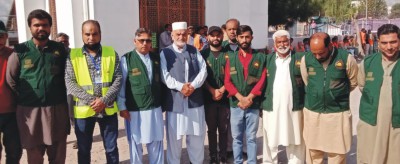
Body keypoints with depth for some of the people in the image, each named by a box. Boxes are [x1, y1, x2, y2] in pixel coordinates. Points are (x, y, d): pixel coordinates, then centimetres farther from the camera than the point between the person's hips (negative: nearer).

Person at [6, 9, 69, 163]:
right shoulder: (20, 51, 0)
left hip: (57, 109, 1)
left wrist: (62, 96, 2)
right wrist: (24, 98, 4)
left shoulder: (60, 49, 4)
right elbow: (10, 80, 4)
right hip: (30, 111, -1)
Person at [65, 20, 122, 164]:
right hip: (83, 110, 0)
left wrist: (104, 100, -16)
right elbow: (70, 82, -7)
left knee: (111, 148, 12)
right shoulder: (73, 55, 0)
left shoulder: (111, 53, 2)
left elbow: (118, 79, -3)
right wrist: (90, 100, -17)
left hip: (108, 109, 1)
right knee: (84, 149, 14)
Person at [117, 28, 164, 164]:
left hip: (155, 108, 4)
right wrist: (122, 107, -8)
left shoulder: (156, 58, 7)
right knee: (135, 144, 10)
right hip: (134, 110, -4)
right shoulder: (126, 59, -7)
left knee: (156, 143, 14)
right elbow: (121, 84, -6)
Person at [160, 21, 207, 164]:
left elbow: (203, 70, 2)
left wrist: (193, 85, -12)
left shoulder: (194, 51, 11)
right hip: (174, 100, -3)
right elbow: (164, 76, -7)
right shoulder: (165, 53, 2)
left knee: (197, 135, 11)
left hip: (195, 99, 3)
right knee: (174, 136, 4)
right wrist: (180, 86, -18)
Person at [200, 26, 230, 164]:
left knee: (224, 128, 6)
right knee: (211, 128, 8)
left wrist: (222, 90, -11)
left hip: (225, 97, 0)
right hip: (209, 97, 0)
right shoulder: (203, 54, 4)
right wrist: (212, 91, -11)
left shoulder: (228, 54, 3)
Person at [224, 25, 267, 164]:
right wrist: (240, 98, -13)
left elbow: (262, 80, -4)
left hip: (253, 105, -1)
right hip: (235, 104, 1)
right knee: (237, 138, 10)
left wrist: (249, 98, -13)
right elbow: (227, 81, -1)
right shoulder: (231, 57, 5)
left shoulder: (260, 57, 2)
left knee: (251, 138, 8)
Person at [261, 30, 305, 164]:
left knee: (295, 141, 8)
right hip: (271, 107, 1)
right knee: (270, 141, 9)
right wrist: (261, 105, 2)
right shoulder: (268, 59, 7)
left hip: (294, 107, -1)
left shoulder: (300, 58, 2)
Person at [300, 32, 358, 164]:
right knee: (313, 153, 14)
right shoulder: (306, 59, -5)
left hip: (338, 113, -2)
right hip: (312, 112, 2)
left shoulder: (347, 58, -11)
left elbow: (353, 83, 5)